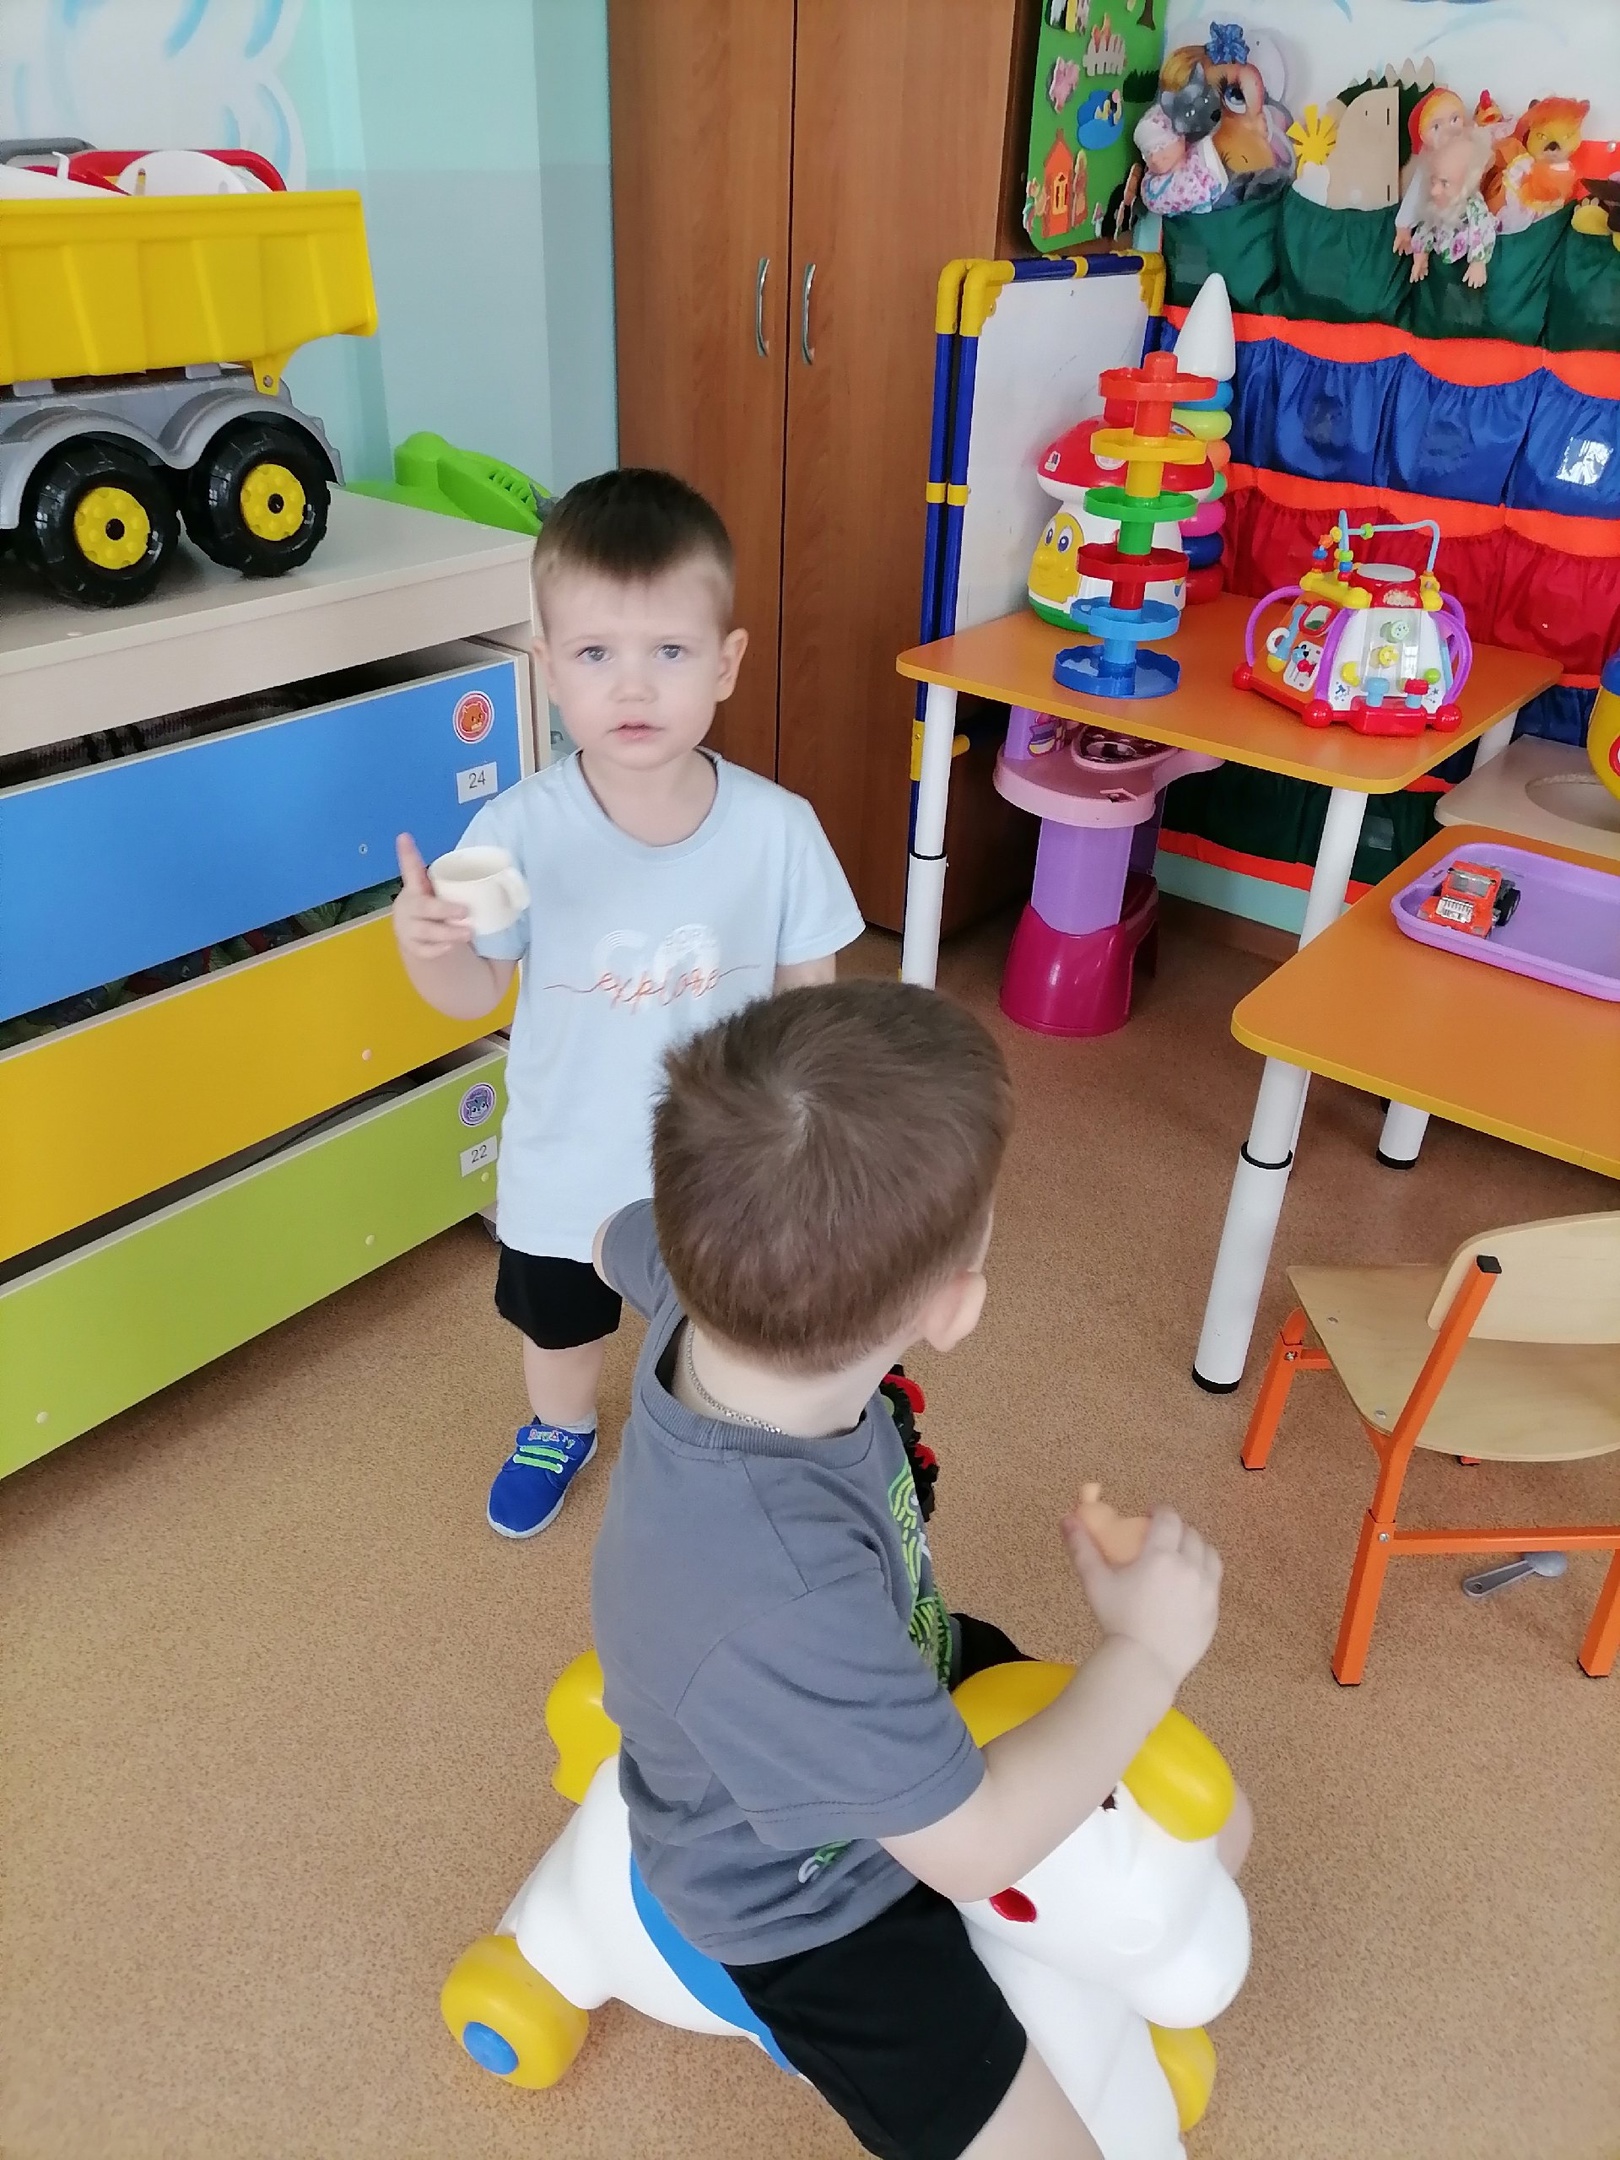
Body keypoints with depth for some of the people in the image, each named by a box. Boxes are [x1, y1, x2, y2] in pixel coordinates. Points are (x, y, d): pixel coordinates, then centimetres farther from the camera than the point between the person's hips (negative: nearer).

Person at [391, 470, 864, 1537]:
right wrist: (425, 943, -34)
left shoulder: (777, 826, -22)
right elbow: (476, 994, -12)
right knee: (560, 1327, 29)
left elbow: (809, 989, -9)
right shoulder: (520, 827, -23)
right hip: (566, 1167, 1)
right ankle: (562, 1431, 62)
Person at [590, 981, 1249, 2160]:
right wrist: (1146, 1654, -20)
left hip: (911, 1683, 7)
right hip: (813, 1900, -6)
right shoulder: (776, 1602, -48)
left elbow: (623, 1241, -1)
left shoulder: (708, 1275, -28)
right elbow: (975, 1846, -31)